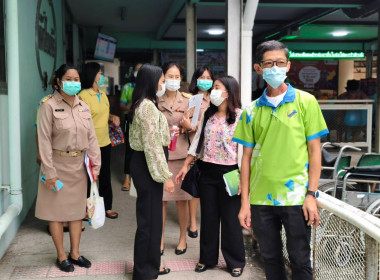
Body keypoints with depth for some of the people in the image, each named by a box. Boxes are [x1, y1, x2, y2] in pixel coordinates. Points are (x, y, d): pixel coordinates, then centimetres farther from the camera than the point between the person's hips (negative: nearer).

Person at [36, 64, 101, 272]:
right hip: (58, 163, -5)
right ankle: (61, 256, 18)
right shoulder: (49, 105, -11)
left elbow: (91, 137, 7)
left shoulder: (83, 106, 6)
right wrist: (49, 171, -16)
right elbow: (44, 140, -13)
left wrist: (95, 164, 2)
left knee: (77, 209, 12)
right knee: (57, 211, 5)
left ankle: (75, 253, 26)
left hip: (78, 164, 5)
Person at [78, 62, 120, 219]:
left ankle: (107, 207, 26)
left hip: (105, 142, 7)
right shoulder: (83, 96, -13)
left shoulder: (103, 95, 11)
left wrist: (113, 117, 4)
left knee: (105, 176, 14)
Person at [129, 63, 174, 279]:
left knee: (151, 217, 17)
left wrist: (164, 173, 21)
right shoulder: (148, 106, -18)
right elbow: (152, 145, -22)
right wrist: (166, 176, -20)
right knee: (149, 219, -1)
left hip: (145, 165, 10)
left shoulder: (144, 104, 14)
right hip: (148, 167, -10)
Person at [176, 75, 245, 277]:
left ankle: (235, 261, 21)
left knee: (230, 218, 5)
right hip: (207, 172, 5)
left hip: (229, 172, -5)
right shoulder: (208, 114, 8)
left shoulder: (240, 116, -9)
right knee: (208, 216, 13)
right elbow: (197, 140, 12)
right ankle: (208, 257, 28)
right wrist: (185, 166, 9)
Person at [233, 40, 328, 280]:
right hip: (261, 198, 3)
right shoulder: (252, 110, 5)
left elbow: (315, 151, -1)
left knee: (300, 261, 7)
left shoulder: (306, 102, -1)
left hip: (295, 197, -2)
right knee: (271, 259, 14)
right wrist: (245, 202, 3)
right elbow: (247, 157, 7)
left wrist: (312, 195, -8)